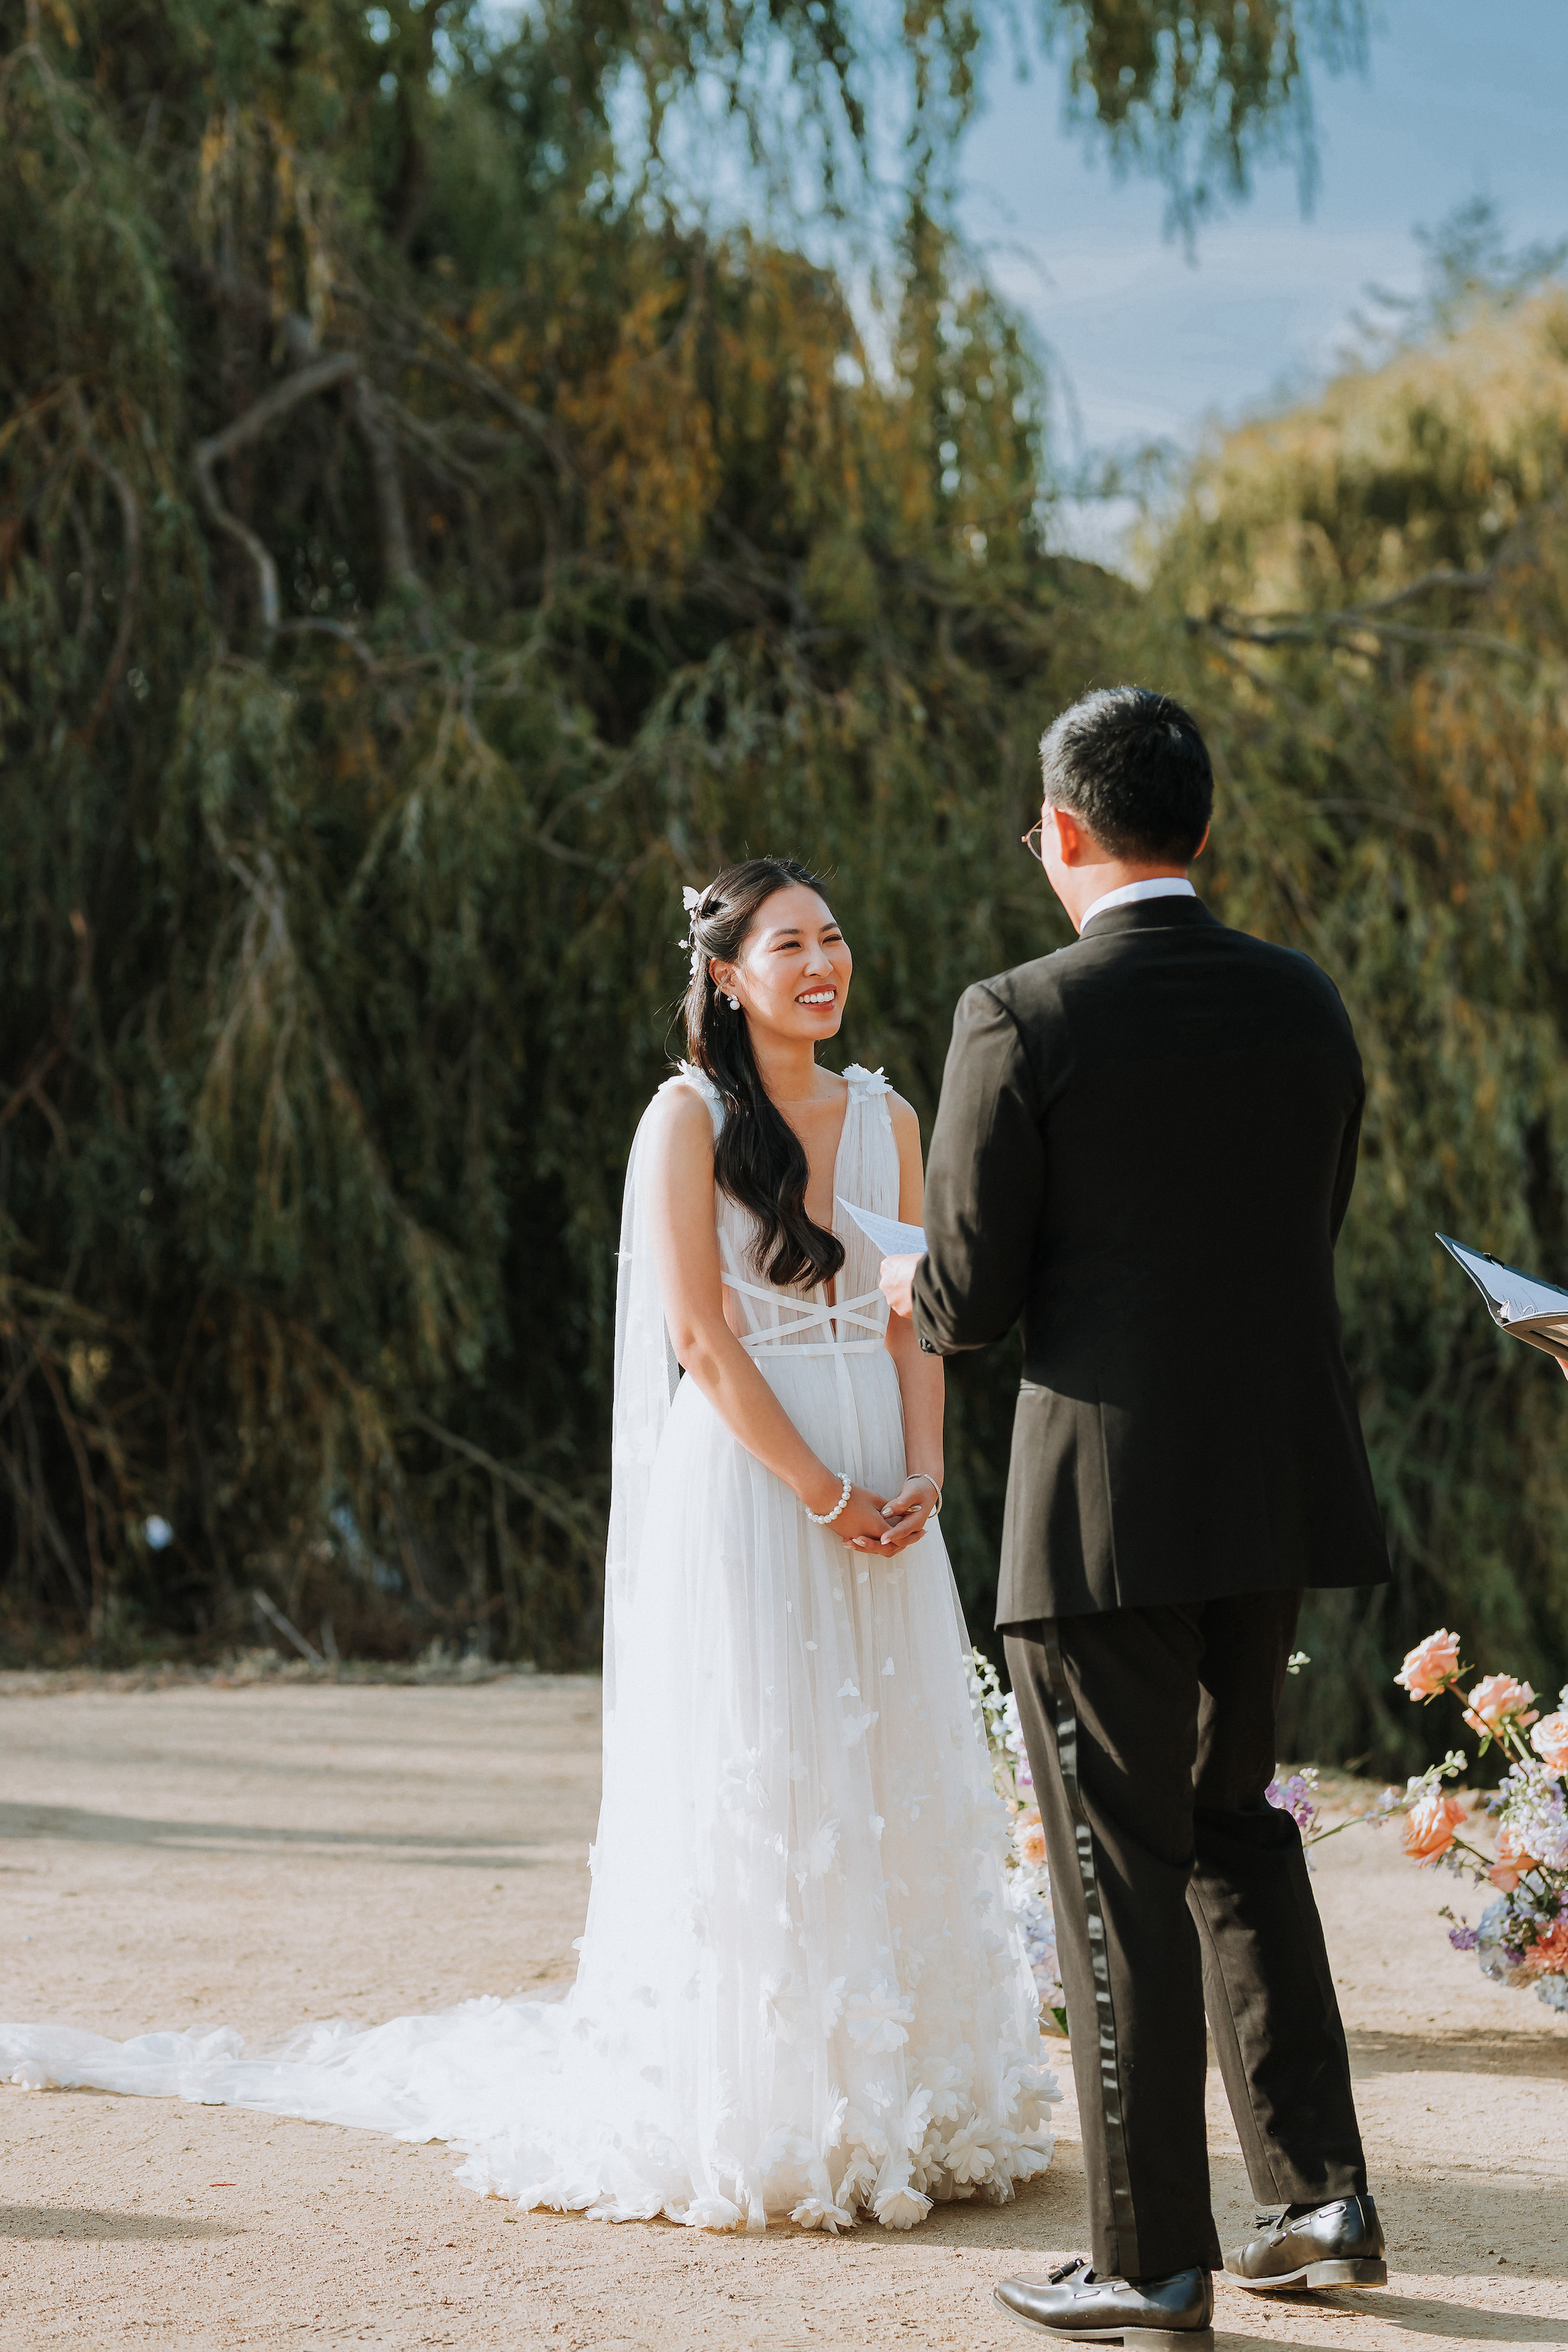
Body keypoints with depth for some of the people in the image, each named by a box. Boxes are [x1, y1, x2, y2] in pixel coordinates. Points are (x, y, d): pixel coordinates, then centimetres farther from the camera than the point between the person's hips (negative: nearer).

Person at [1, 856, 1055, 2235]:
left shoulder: (887, 1118, 11)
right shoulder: (689, 1117, -5)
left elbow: (914, 1319, 9)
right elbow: (703, 1339, -11)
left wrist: (921, 1476, -6)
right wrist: (825, 1495, -14)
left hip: (878, 1502, 6)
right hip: (742, 1486, -5)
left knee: (893, 1789, 6)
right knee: (746, 1790, -4)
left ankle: (895, 2104, 15)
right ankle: (745, 2114, 5)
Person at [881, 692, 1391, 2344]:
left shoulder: (1019, 1023, -13)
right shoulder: (1304, 1003, 4)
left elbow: (970, 1298, -11)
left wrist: (913, 1288, 13)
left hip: (1106, 1508, -6)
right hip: (1276, 1492, 6)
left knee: (1121, 1874, 3)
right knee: (1236, 1831, 21)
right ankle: (1322, 2197, 21)